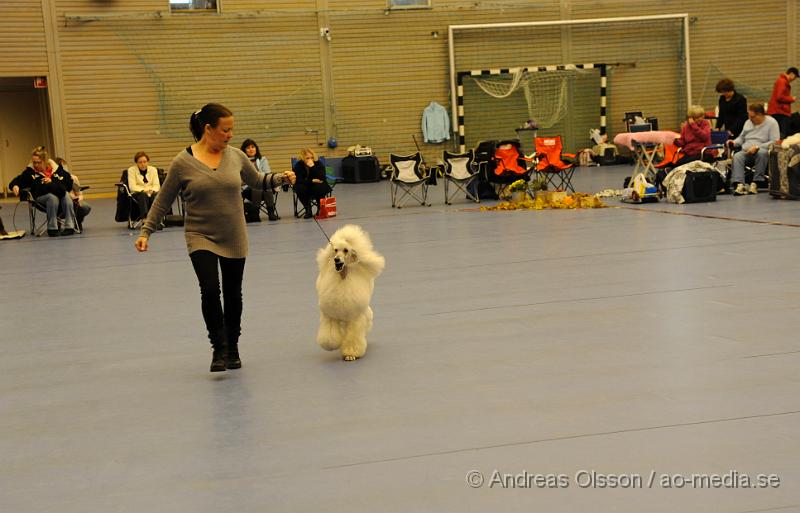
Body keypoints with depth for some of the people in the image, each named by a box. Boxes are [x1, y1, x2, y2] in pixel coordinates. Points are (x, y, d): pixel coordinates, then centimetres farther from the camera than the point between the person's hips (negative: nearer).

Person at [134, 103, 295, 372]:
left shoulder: (235, 156, -1)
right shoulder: (182, 162, -9)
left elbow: (256, 179, 17)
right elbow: (162, 202, -1)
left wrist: (281, 178, 1)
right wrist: (145, 232, -4)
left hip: (234, 239, 3)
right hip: (201, 238, -3)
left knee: (233, 294, 11)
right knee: (210, 290, -19)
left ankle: (232, 347, 27)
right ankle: (218, 348, -4)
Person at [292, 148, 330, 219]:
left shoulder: (318, 164, -13)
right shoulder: (298, 165, -11)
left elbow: (322, 178, -26)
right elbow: (299, 180, -18)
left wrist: (313, 167, -33)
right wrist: (312, 181, -27)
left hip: (318, 186, -1)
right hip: (306, 191, 1)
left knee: (319, 187, -33)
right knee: (300, 188, -30)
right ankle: (308, 211, -14)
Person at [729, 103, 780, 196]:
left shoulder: (771, 123, 0)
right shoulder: (748, 122, 21)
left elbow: (775, 142, -10)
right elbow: (741, 138, 29)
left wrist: (757, 147, -19)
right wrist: (734, 142, 5)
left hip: (762, 151, -4)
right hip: (746, 151, 4)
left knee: (761, 153, -40)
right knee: (737, 156, -29)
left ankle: (755, 183, -34)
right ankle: (740, 184, -44)